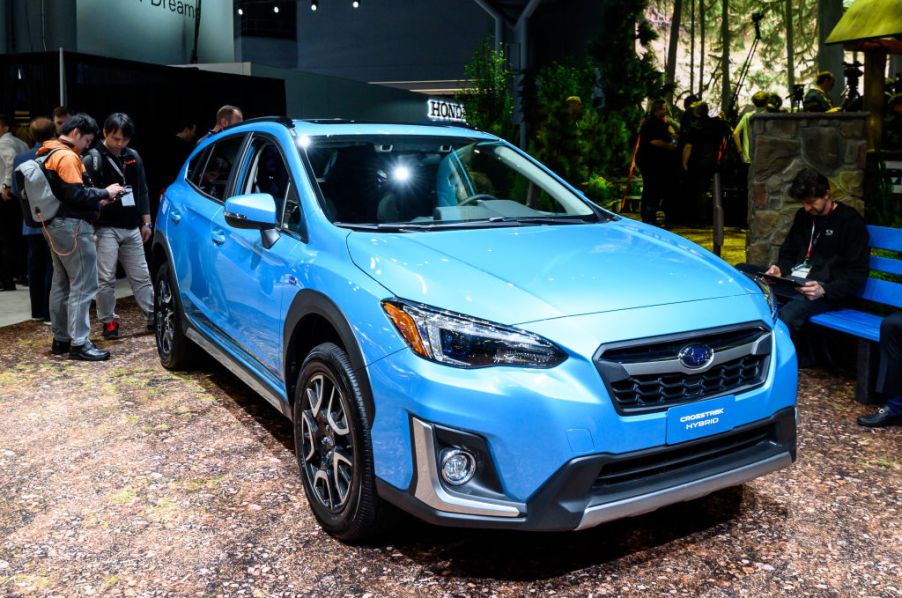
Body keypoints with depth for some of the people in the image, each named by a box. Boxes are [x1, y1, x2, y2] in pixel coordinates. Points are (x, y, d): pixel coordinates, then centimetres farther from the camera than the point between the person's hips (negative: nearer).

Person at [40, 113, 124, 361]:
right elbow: (76, 194, -23)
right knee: (83, 286, -8)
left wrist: (94, 201, 11)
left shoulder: (49, 155, 17)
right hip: (72, 226, -11)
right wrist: (104, 193, -10)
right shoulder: (68, 156, -15)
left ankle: (61, 339, 21)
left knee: (61, 284, 15)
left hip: (55, 225, 11)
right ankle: (78, 343, -8)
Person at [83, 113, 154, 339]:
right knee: (106, 278, -2)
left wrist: (146, 222, 13)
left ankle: (154, 316, 18)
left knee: (141, 276, 11)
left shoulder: (134, 157, 9)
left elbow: (142, 191, 15)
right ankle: (109, 321, 10)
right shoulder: (93, 159, -6)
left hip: (131, 228, 5)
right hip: (106, 228, -5)